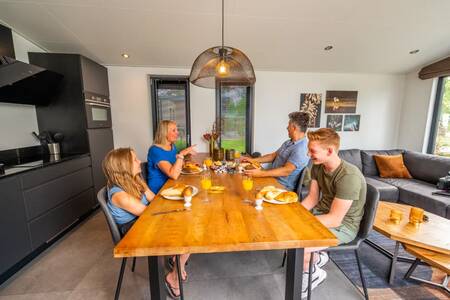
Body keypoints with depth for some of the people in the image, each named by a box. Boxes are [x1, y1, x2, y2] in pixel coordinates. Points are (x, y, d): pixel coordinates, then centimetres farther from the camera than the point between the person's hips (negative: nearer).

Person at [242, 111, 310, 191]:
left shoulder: (301, 149, -21)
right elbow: (273, 155, 16)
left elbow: (286, 171, -26)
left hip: (283, 187, -8)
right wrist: (253, 160, 9)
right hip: (273, 178, 8)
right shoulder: (289, 142, 11)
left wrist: (261, 173, -31)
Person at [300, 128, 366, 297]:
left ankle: (315, 273, 12)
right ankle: (317, 258, 20)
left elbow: (335, 220, -28)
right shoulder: (317, 167, -5)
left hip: (343, 225, -7)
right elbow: (312, 198, 1)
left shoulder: (349, 176, -29)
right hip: (322, 213, 8)